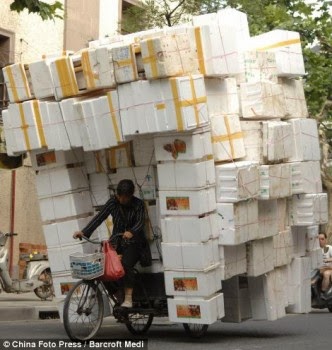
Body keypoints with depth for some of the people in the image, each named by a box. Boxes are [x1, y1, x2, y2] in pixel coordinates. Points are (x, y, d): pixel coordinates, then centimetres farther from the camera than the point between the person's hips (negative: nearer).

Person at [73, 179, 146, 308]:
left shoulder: (138, 204, -9)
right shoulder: (113, 202, -3)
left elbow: (140, 221, -23)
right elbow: (99, 217, -11)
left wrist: (131, 232, -46)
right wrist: (84, 232, -24)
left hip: (133, 241, -4)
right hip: (117, 241, 4)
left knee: (126, 265, -28)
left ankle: (128, 299, -25)